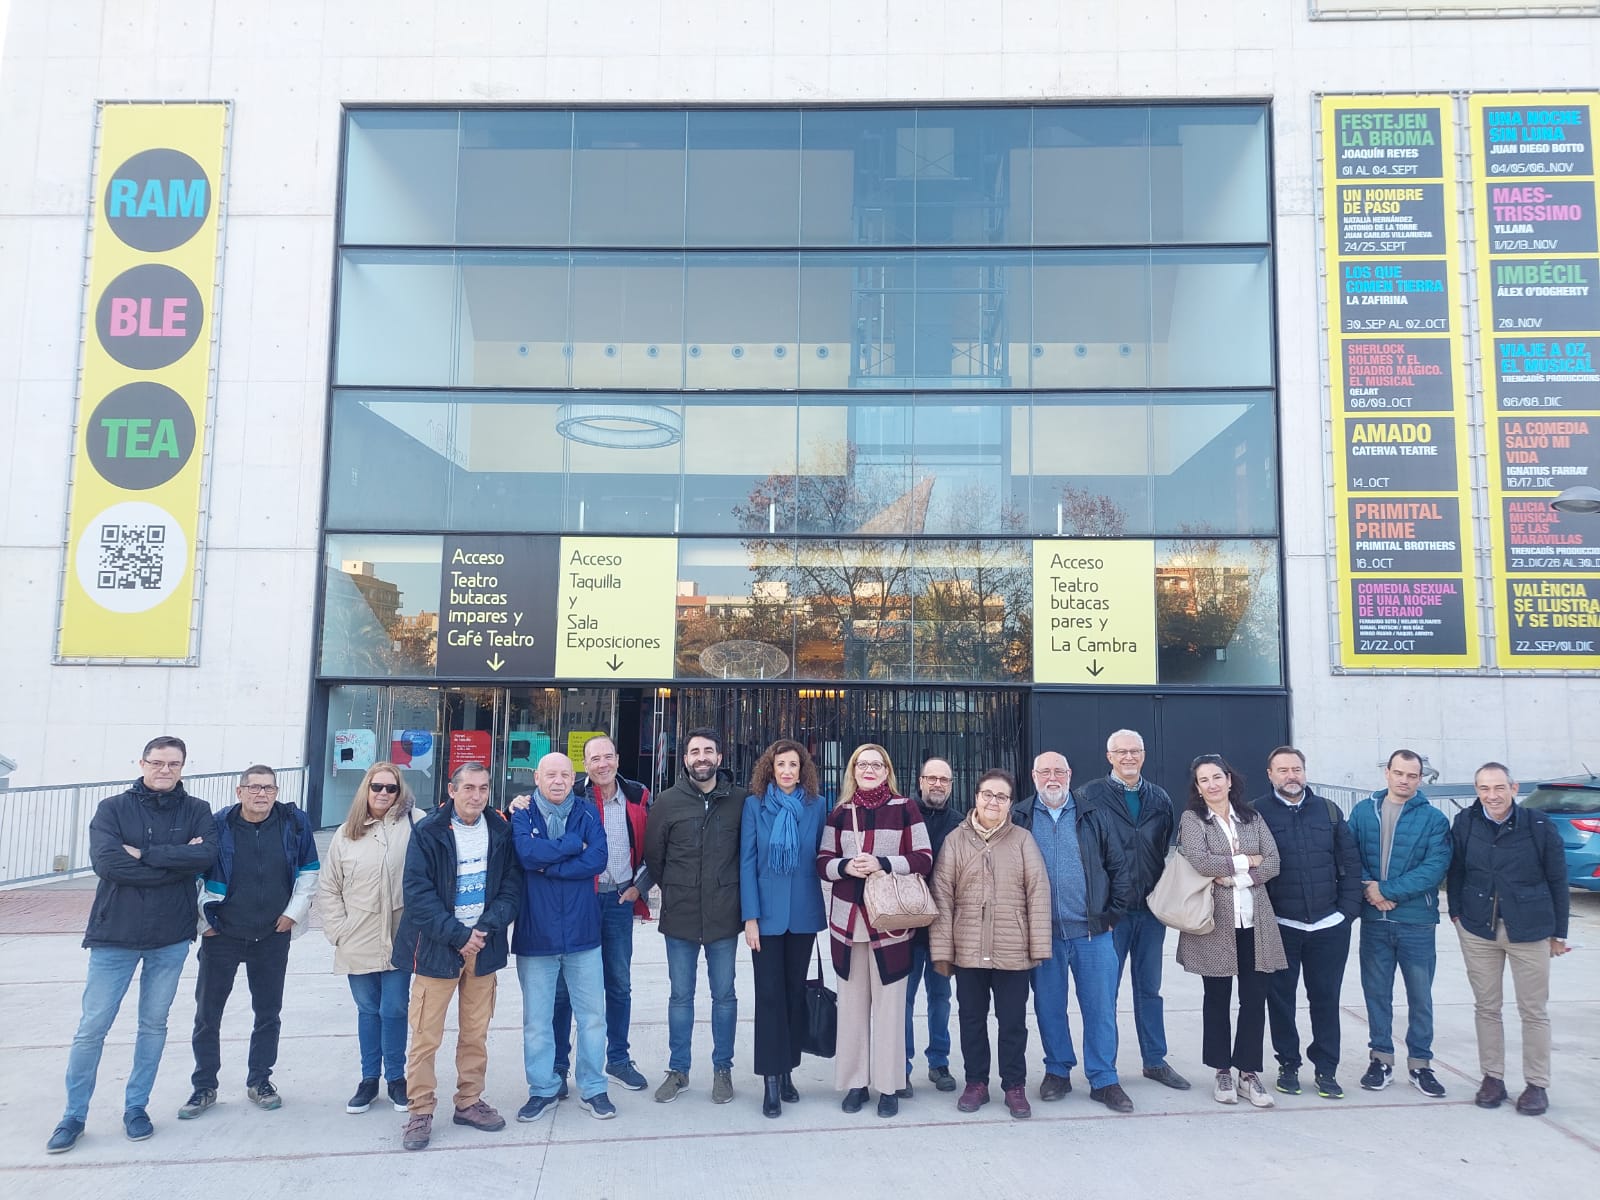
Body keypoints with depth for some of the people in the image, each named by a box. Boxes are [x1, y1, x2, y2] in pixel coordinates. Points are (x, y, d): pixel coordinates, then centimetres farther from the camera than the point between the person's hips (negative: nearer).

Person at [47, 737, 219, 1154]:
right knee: (92, 1027, 3)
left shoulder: (197, 811, 2)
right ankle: (74, 1115, 19)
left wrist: (144, 854, -18)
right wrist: (176, 861, -17)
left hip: (171, 937, 1)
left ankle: (136, 1107, 26)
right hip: (115, 934, -1)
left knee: (154, 1025, 11)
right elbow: (106, 861, -17)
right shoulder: (113, 809, -2)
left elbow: (206, 855, -15)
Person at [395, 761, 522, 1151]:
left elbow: (512, 884, 1)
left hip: (484, 944, 3)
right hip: (437, 945, -3)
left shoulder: (500, 831, 2)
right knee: (426, 1035, 0)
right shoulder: (428, 832, -8)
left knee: (476, 1032, 11)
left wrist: (487, 927, -13)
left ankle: (469, 1101, 26)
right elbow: (419, 892, -11)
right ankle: (421, 1111, 13)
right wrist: (458, 935, -15)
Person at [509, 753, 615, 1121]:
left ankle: (592, 1088, 22)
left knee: (592, 1015, 7)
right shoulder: (522, 813, -2)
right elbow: (527, 854, -20)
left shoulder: (587, 814, 3)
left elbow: (598, 859, -12)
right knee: (536, 1020, 9)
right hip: (535, 934, -1)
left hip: (582, 932, 1)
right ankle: (543, 1090, 26)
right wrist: (574, 844, -13)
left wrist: (548, 865, -16)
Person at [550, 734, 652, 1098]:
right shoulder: (571, 795, -6)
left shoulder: (638, 797, 3)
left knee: (619, 984, 13)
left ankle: (618, 1059, 27)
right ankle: (558, 1066, 16)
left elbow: (651, 847, 11)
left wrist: (640, 886, 4)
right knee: (564, 986, 3)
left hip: (620, 901, 3)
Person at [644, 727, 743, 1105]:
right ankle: (678, 1070, 24)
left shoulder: (737, 803, -1)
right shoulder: (668, 802, -2)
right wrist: (674, 890, 9)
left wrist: (729, 891, 4)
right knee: (681, 996, 11)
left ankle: (723, 1069, 23)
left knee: (724, 995, 10)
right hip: (680, 917, 0)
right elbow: (653, 856, 6)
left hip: (724, 916, 0)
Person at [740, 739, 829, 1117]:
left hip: (803, 913, 2)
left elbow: (822, 857, 6)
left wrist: (821, 909, 2)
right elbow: (747, 861, -3)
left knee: (795, 990, 10)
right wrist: (750, 916, -8)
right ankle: (771, 1080, 7)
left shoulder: (817, 805, 1)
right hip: (767, 913, -2)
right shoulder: (755, 804, -2)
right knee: (769, 994, 0)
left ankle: (787, 1071, 21)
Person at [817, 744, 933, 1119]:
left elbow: (924, 859, -2)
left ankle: (888, 1085, 11)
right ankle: (855, 1082, 18)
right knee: (852, 1003, 7)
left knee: (888, 1004, 0)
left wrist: (882, 863, -15)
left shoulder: (905, 809, 1)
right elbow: (823, 862, 10)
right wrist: (845, 866, -12)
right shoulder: (839, 814, 10)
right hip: (848, 920, 3)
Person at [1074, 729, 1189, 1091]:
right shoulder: (1090, 796, -5)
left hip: (1152, 909, 4)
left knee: (1149, 988, 15)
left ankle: (1155, 1061, 27)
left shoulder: (1160, 799, 8)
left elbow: (1169, 849, 13)